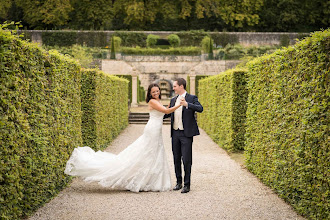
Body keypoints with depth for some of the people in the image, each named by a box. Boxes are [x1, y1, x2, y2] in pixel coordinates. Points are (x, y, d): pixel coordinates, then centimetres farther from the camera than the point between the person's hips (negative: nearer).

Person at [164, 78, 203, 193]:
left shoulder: (192, 98, -4)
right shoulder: (173, 100, 13)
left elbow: (200, 108, -21)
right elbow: (168, 113, 25)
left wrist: (186, 104, -33)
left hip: (186, 133, -6)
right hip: (175, 133, 6)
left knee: (186, 160, -5)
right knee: (176, 159, 10)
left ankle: (187, 185, 3)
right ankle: (179, 182, 22)